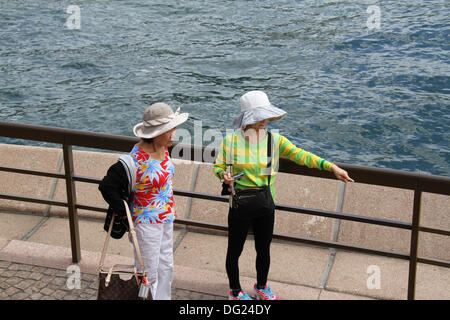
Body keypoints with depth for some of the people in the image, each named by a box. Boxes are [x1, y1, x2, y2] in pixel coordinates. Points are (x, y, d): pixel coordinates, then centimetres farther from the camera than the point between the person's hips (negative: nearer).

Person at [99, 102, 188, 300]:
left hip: (166, 219, 8)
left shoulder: (163, 149, -2)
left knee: (166, 268, 21)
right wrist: (126, 216, -16)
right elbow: (106, 187, -21)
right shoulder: (135, 161, -27)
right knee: (148, 274, 5)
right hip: (147, 222, -8)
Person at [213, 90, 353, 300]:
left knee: (264, 250, 19)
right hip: (240, 207, -3)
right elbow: (218, 166, -1)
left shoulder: (274, 140, -4)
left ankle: (261, 288, 44)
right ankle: (235, 292, 35)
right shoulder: (231, 141, -11)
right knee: (235, 251, 11)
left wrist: (331, 167, -23)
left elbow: (300, 155, -12)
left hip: (266, 207, 3)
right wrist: (224, 175, -25)